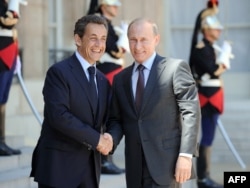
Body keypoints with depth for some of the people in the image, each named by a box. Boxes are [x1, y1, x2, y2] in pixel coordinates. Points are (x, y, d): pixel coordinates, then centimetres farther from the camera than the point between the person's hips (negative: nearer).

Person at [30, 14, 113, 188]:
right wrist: (96, 139, -17)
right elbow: (59, 116, -20)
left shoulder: (103, 81, 15)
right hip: (58, 165, -7)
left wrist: (107, 139, -7)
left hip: (90, 167, 7)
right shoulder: (59, 72, -9)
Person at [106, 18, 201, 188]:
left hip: (166, 163, -5)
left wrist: (186, 155, -14)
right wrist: (111, 140, -7)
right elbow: (116, 120, 16)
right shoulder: (121, 79, 15)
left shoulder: (176, 68, -1)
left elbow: (191, 113, -6)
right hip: (135, 168, 5)